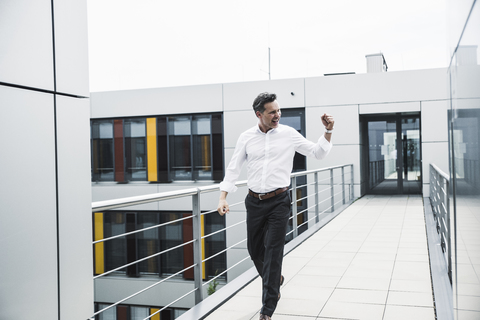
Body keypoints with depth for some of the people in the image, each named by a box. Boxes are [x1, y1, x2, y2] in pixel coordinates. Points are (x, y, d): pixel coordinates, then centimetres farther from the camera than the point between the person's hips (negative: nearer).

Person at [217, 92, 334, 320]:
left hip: (279, 201, -3)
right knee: (254, 249, 13)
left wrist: (328, 132, -10)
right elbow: (233, 168, 5)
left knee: (273, 252, -5)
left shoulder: (289, 134, -1)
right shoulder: (246, 137, 2)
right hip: (254, 201, 3)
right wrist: (223, 197, -3)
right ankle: (275, 279, 44)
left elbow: (317, 152, 5)